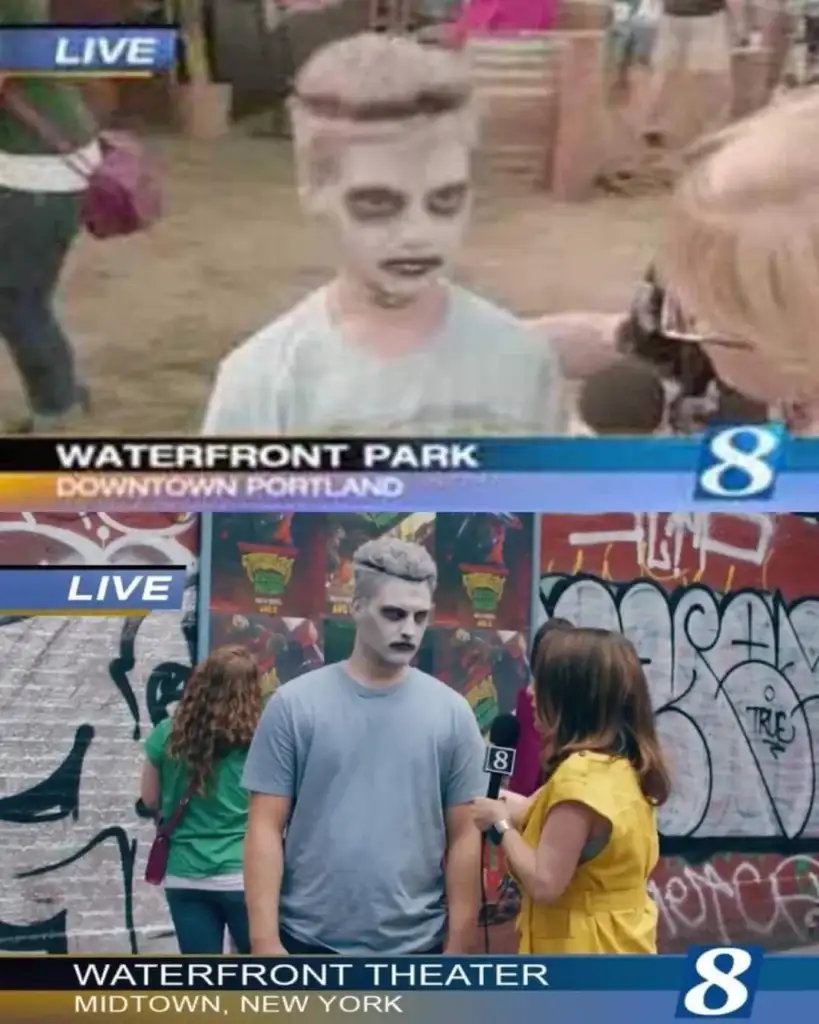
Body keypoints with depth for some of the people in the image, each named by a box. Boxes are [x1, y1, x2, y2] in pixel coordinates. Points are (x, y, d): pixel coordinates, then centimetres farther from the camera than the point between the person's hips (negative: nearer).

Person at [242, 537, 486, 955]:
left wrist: (458, 947, -1)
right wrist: (265, 940, -10)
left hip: (415, 948, 1)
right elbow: (266, 829, -4)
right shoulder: (295, 705, -4)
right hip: (309, 943, -1)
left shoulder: (451, 712, -1)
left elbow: (463, 837, 1)